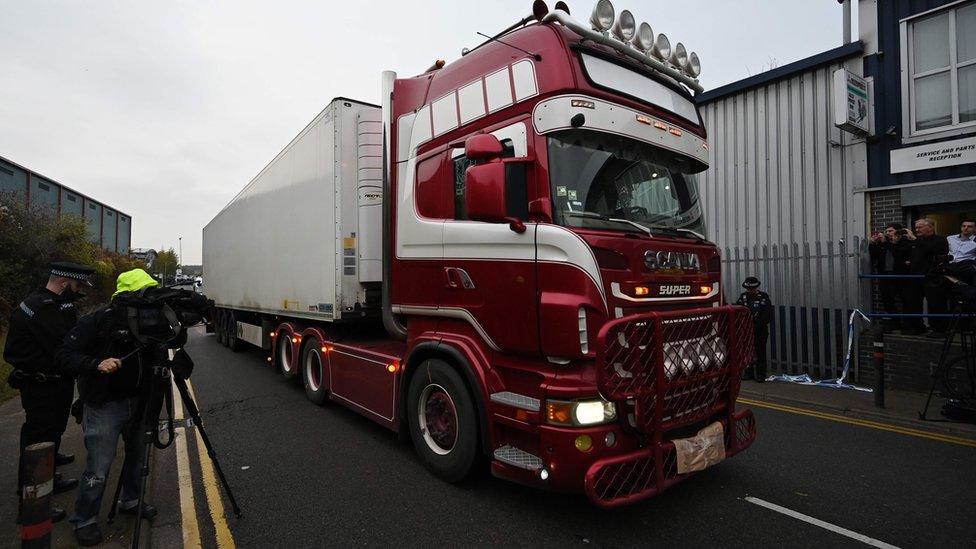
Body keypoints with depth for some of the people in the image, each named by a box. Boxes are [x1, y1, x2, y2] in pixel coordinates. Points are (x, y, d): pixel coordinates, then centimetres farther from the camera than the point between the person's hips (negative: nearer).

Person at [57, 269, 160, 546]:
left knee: (138, 454, 17)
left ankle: (130, 501, 38)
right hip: (104, 406, -5)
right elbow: (65, 356, -15)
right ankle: (84, 521, 20)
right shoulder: (96, 322, -15)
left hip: (137, 402, 5)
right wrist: (97, 364, -32)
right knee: (98, 469, -1)